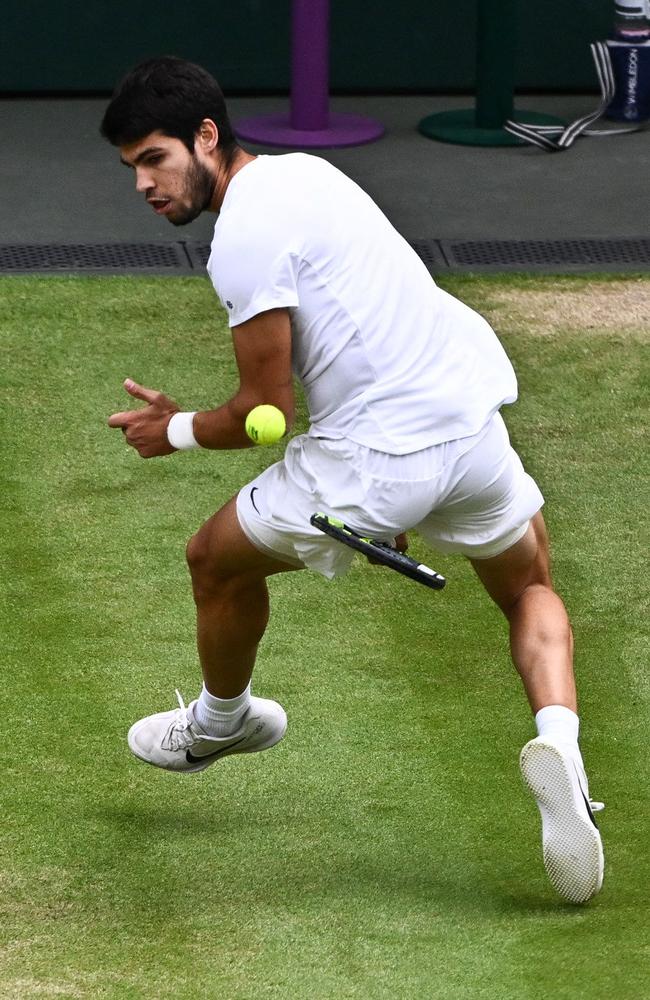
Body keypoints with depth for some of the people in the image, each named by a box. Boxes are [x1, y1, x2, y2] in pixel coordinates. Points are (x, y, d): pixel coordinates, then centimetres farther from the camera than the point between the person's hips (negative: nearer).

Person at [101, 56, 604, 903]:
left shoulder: (244, 238, -14)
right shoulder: (298, 170, 15)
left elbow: (265, 410, -11)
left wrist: (177, 432, 8)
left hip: (376, 457, -8)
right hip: (471, 417, 8)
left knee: (219, 557, 20)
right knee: (531, 592, 29)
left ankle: (220, 723, 46)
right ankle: (558, 742, -2)